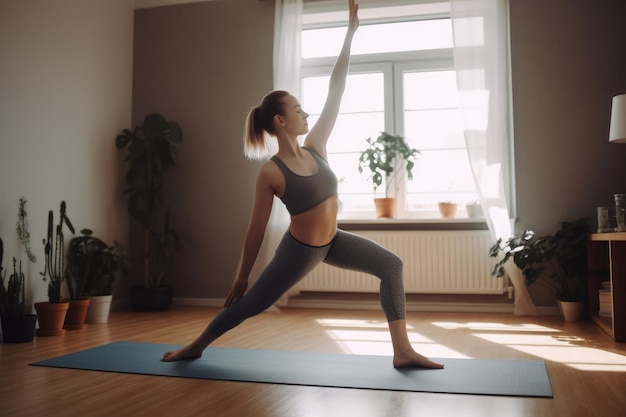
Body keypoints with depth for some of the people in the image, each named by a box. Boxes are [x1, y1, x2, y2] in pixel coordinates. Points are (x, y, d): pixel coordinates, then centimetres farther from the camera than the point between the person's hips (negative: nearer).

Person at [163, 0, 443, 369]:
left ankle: (402, 351, -1)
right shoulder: (270, 173, -20)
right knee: (250, 303, 6)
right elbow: (257, 228, -13)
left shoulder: (315, 147, -5)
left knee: (392, 266, -5)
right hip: (299, 250, -6)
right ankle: (195, 347, 31)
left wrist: (350, 33, -9)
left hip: (333, 240, 6)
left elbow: (336, 92, -8)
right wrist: (242, 276, -5)